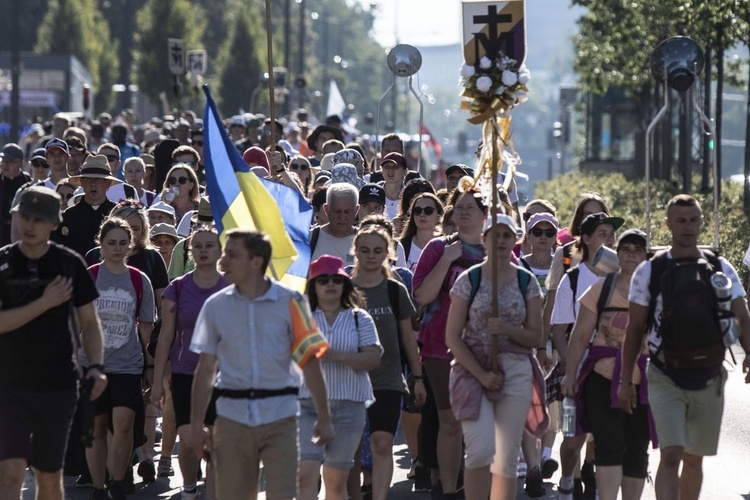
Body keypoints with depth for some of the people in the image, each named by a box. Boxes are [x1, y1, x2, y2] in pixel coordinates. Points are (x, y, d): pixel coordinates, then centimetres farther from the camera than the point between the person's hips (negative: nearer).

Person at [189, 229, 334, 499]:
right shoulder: (216, 306, 5)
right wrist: (196, 425, 4)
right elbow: (206, 369, 8)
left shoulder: (290, 303, -2)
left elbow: (310, 363, -1)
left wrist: (324, 418, -6)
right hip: (232, 418, 2)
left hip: (279, 418, -2)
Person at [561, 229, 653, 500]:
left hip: (643, 384, 1)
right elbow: (580, 335, 4)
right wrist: (570, 374, -1)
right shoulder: (601, 289, 4)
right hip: (603, 379, -1)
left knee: (636, 450, 7)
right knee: (609, 445, -10)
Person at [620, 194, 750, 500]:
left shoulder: (721, 269, 3)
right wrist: (625, 380, 2)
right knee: (671, 455, -17)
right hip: (666, 380, -3)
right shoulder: (649, 271, -2)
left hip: (709, 380, 3)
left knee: (694, 460, 12)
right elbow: (635, 328, 4)